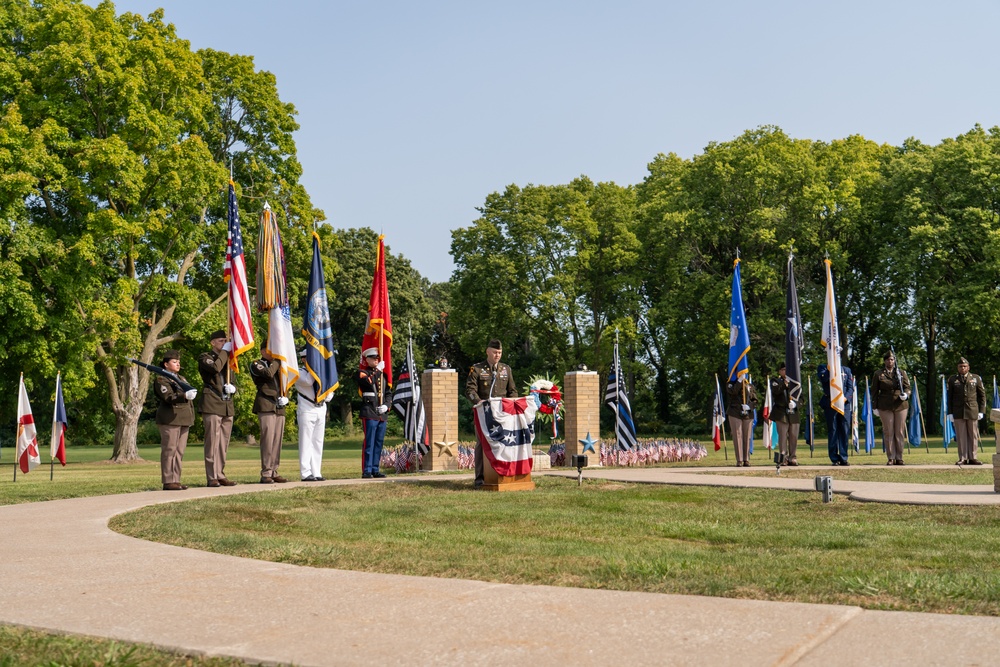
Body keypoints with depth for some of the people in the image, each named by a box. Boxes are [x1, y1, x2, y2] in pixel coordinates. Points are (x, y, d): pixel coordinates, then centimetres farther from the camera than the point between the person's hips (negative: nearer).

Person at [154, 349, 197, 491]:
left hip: (184, 420, 8)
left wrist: (191, 416, 19)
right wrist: (184, 396, -34)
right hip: (170, 419, -8)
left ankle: (176, 480, 12)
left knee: (180, 451, 8)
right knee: (169, 450, -7)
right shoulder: (161, 379, -3)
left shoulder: (181, 378, 22)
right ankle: (168, 481, -6)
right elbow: (168, 397, -18)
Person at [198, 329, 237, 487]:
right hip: (212, 405, -7)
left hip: (227, 405, 7)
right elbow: (215, 367, -20)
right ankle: (212, 478, -7)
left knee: (223, 443, 6)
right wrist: (224, 351, -8)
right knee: (212, 442, -8)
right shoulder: (205, 357, 2)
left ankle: (221, 475, 11)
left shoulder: (228, 359, 24)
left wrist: (232, 388, 7)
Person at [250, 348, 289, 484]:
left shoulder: (276, 365, 25)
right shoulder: (256, 365, 4)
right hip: (266, 406, -7)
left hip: (279, 408, 7)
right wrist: (277, 361, -3)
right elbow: (268, 373, -16)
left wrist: (285, 397, 7)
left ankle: (274, 472, 6)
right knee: (267, 440, -12)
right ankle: (265, 474, -11)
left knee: (277, 441, 3)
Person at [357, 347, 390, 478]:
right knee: (369, 443, -8)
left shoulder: (383, 374, 20)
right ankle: (367, 471, -6)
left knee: (379, 443, 7)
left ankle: (375, 469, 13)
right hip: (370, 413, -6)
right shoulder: (362, 373, 2)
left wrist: (386, 405, 2)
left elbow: (389, 393, 19)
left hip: (382, 414, 6)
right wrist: (378, 370, -10)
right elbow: (369, 382, -19)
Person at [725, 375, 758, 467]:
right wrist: (740, 380, -19)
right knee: (737, 436, -6)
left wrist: (749, 406, -13)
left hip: (748, 414, 2)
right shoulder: (730, 384, 6)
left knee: (747, 437, 2)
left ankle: (746, 460, 7)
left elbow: (755, 401, 6)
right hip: (735, 414, -2)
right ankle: (739, 460, -3)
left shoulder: (751, 386, 13)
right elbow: (733, 391, -17)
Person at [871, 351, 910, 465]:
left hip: (901, 405, 1)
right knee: (888, 432, 0)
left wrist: (905, 395, -14)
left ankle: (899, 458, 9)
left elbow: (907, 387, 9)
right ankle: (890, 458, 5)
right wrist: (875, 407, 1)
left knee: (899, 432, 2)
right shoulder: (878, 374, 5)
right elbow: (874, 391, 6)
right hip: (885, 407, -1)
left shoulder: (902, 373, 9)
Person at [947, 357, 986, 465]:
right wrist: (950, 413, 0)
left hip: (972, 411, 0)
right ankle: (962, 458, 4)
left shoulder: (976, 378, 7)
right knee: (961, 436, 0)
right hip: (958, 413, 0)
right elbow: (949, 398, 7)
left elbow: (982, 395, 8)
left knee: (973, 435, 3)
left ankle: (972, 458, 9)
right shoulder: (952, 380, 7)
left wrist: (981, 411, 1)